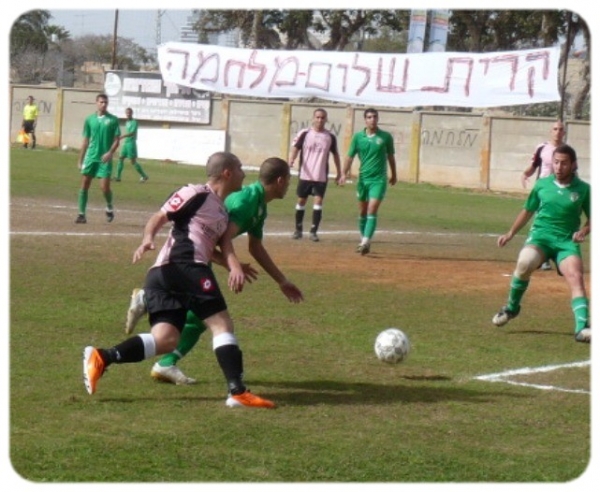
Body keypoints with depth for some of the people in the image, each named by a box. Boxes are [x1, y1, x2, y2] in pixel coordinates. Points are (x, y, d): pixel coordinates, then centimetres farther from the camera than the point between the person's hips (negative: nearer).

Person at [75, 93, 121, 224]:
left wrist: (110, 153, -19)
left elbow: (116, 140, -2)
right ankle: (82, 214, 5)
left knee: (105, 187, -8)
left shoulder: (113, 120, 0)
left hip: (105, 158, -3)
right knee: (84, 185, -1)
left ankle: (109, 207, 21)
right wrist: (80, 159, 11)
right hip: (90, 157, 3)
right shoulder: (90, 119, 7)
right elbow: (86, 141, 12)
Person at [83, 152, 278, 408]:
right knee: (221, 324, -8)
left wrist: (234, 267, -6)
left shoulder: (222, 211, 29)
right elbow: (160, 216, -3)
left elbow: (224, 241, 15)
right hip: (183, 267, -9)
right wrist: (148, 238, -23)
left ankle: (101, 358, -14)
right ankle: (237, 392, -13)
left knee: (165, 340, -5)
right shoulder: (197, 194, 3)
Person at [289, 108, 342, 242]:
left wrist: (339, 172, 13)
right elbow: (295, 148, -7)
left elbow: (335, 154, 13)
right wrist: (291, 160, -26)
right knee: (301, 201, 8)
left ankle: (313, 231, -3)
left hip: (321, 176, 0)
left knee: (318, 201, -9)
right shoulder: (304, 133, -2)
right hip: (305, 174, 0)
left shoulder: (330, 137, 3)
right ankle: (298, 230, 22)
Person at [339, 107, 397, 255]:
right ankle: (364, 241, 26)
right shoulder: (358, 136, 0)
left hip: (379, 179, -3)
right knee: (362, 212, 11)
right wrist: (344, 174, -7)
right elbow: (350, 156, 3)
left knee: (372, 211, -14)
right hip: (363, 178, 3)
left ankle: (366, 242, -19)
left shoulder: (386, 137, -2)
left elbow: (390, 157, 9)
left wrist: (393, 175, 17)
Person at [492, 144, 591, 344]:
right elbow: (528, 211, 21)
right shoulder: (542, 184, 6)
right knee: (525, 263, -29)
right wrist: (510, 234, 22)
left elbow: (593, 219, 11)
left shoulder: (583, 189, 1)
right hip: (540, 236, 0)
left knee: (576, 277, -24)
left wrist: (584, 230, -9)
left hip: (567, 241, 0)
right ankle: (512, 307, -5)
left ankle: (582, 328, -32)